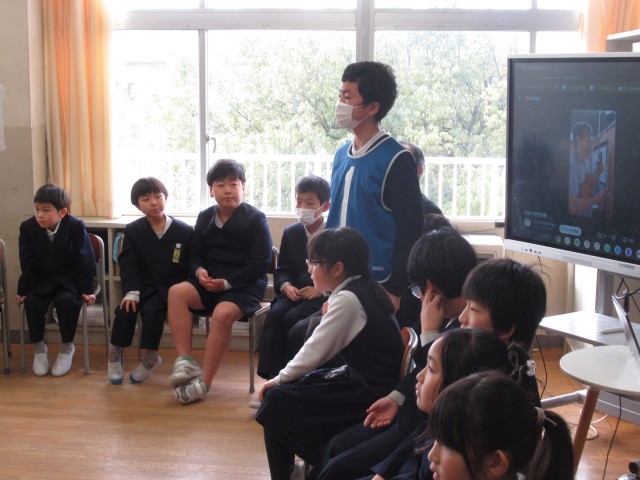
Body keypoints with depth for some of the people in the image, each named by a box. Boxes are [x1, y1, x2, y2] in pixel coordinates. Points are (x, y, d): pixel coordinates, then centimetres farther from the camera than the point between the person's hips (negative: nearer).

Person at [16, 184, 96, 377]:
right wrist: (23, 290, -5)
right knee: (32, 302, -24)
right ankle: (38, 347, -4)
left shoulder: (76, 226, -16)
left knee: (67, 301, -30)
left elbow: (84, 261, -11)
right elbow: (27, 264, -3)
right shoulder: (28, 227, -9)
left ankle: (67, 347, -9)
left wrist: (86, 290, -11)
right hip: (41, 280, 2)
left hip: (70, 280, -2)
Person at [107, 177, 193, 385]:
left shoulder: (185, 232, -1)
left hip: (170, 288, -2)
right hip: (143, 284, 2)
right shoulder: (133, 230, 5)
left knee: (151, 310, -29)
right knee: (125, 309, -25)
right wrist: (131, 291, -17)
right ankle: (116, 354, -4)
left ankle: (150, 358, -11)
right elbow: (128, 265, -1)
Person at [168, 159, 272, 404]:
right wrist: (199, 271, -7)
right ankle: (184, 361, -27)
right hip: (210, 281, 5)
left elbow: (260, 263, -8)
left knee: (222, 313, -35)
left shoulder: (255, 218, -4)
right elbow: (195, 254, 19)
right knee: (177, 292, -23)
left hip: (244, 285, -5)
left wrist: (227, 283, -16)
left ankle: (203, 383, -27)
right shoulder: (205, 217, 12)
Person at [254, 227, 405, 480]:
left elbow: (313, 354, -16)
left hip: (370, 396, -9)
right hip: (371, 382, 9)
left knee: (277, 402, -6)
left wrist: (279, 379, -2)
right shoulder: (364, 289, 8)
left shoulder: (347, 299, -18)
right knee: (290, 387, 18)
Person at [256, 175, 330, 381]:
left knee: (292, 318, -30)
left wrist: (322, 289, -19)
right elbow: (282, 269, 15)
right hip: (293, 293, 4)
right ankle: (271, 375, -27)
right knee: (274, 315, -26)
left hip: (323, 295, -4)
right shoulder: (291, 233, 14)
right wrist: (285, 285, -7)